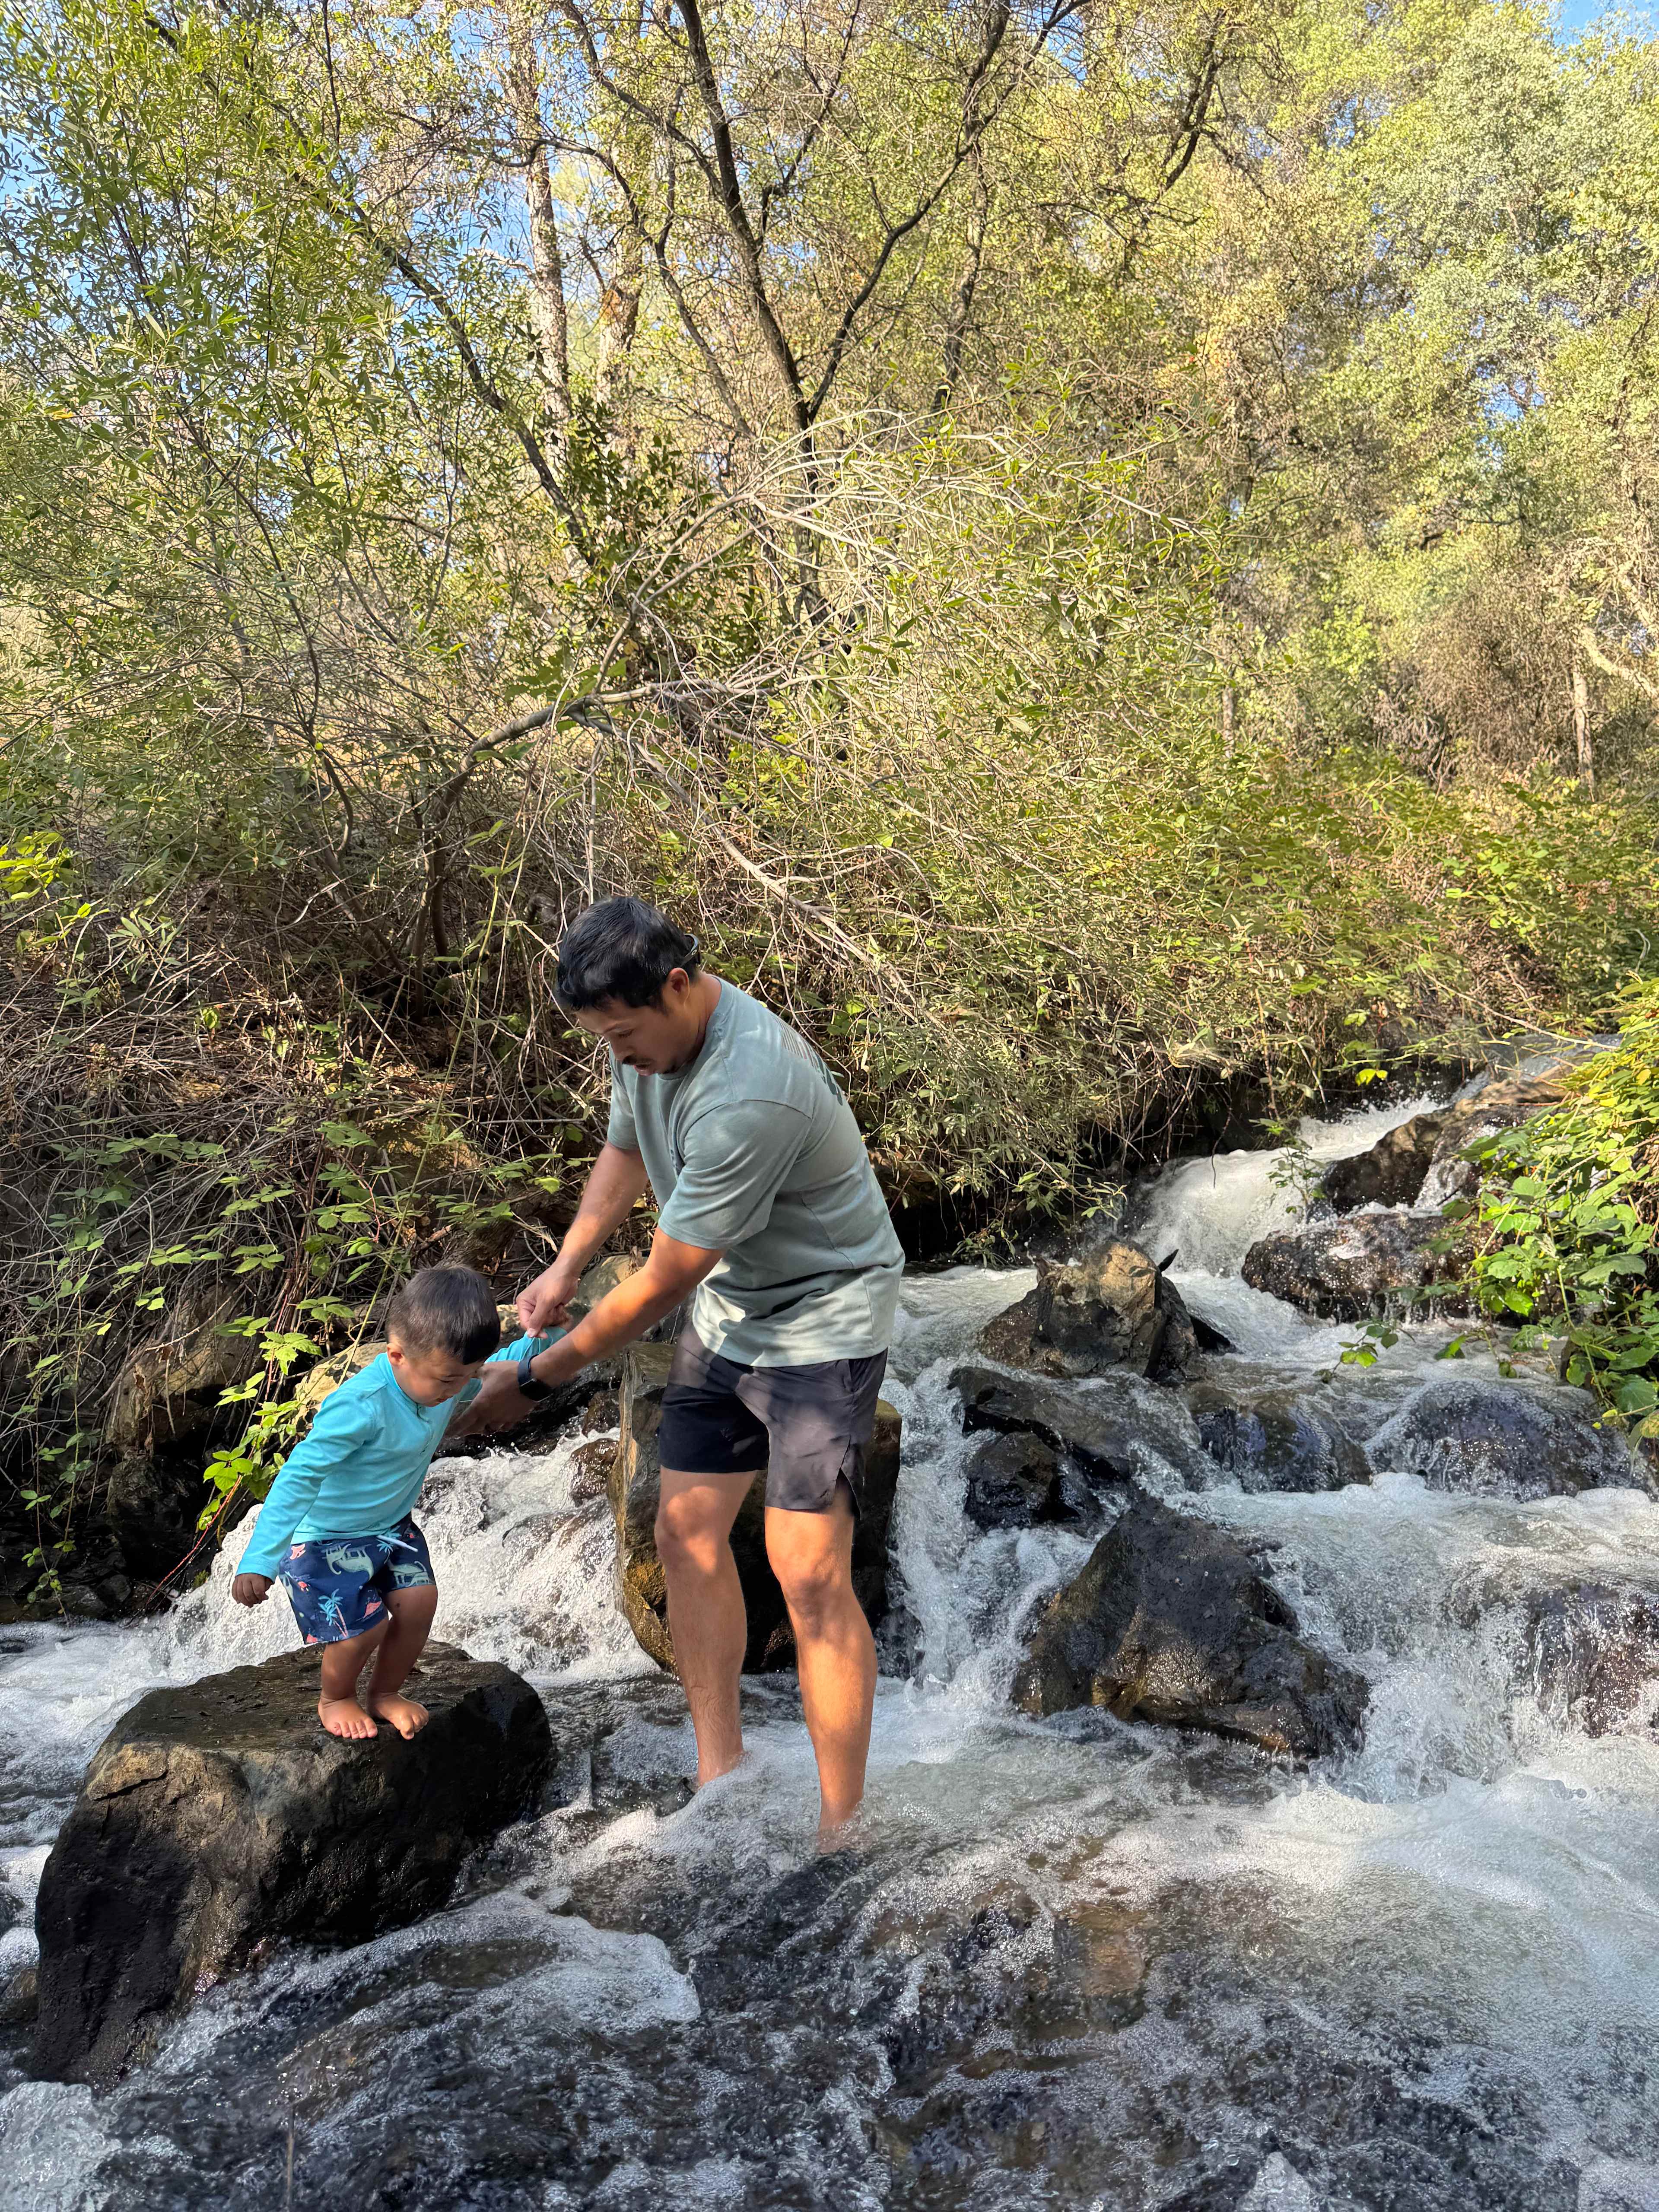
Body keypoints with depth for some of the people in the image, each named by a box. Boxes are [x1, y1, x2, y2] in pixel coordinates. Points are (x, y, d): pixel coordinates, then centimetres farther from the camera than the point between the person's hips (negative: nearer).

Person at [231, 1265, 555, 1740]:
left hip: (390, 1524, 7)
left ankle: (385, 1693, 24)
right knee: (365, 1625, -12)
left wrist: (542, 1338, -15)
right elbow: (300, 1478, -35)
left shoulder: (447, 1379, -14)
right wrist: (260, 1561, -37)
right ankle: (334, 1699, 24)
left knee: (419, 1601, -6)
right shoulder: (360, 1407, -37)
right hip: (326, 1535, -7)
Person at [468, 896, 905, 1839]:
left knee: (809, 1573, -11)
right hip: (727, 1310, 9)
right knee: (687, 1530, 8)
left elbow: (662, 1284, -27)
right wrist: (567, 1266, -3)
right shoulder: (650, 1034, -5)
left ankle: (841, 1832, 2)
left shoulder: (748, 1096, -34)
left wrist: (534, 1378, -16)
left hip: (822, 1319, -9)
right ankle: (720, 1776, 23)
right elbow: (626, 1151, 14)